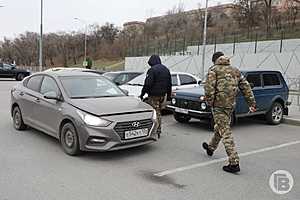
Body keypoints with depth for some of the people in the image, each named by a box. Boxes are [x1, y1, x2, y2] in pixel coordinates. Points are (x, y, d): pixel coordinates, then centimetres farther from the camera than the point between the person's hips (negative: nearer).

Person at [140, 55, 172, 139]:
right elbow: (169, 84, 18)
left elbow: (147, 84, -18)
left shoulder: (152, 70, -13)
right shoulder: (166, 69, 13)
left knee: (156, 113, -4)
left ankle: (157, 132, -3)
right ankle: (158, 131, 22)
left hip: (154, 95, -8)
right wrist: (168, 95, 23)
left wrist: (142, 94, -11)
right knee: (158, 112, 16)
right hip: (162, 95, 8)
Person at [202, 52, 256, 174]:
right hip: (231, 104, 7)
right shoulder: (235, 70, 17)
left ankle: (234, 163, -10)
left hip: (219, 104, -7)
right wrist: (252, 103, 14)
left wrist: (209, 101, -5)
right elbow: (246, 87, 14)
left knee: (225, 132, -6)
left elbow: (209, 87, -15)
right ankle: (211, 148, 46)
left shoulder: (214, 70, -1)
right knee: (220, 127, 24)